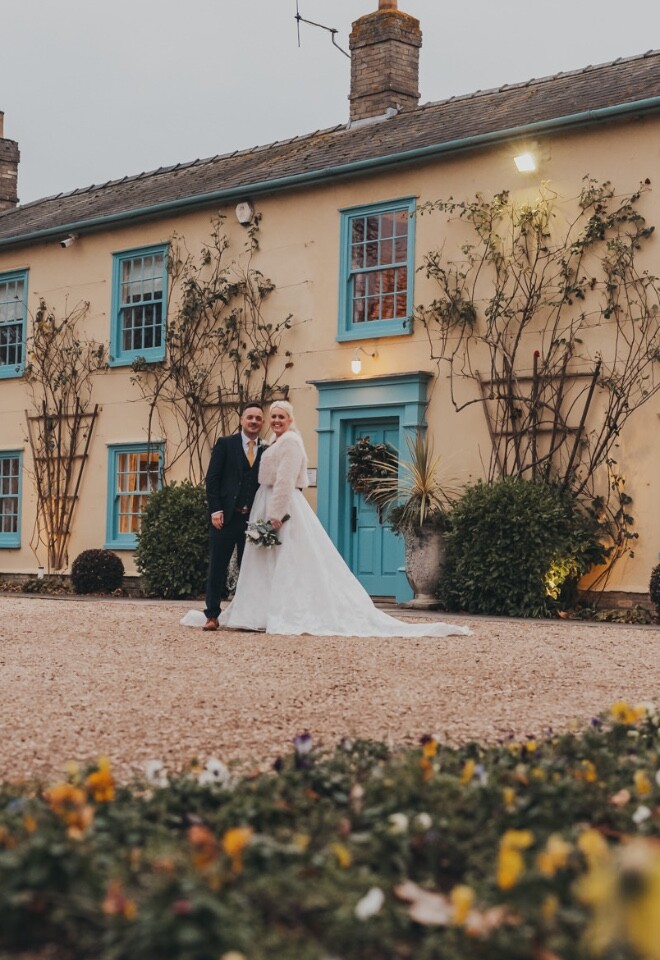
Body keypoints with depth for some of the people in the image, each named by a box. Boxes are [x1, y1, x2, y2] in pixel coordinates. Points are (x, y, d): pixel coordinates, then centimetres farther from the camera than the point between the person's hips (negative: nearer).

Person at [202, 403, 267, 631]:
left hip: (254, 519, 3)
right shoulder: (225, 444, 3)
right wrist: (215, 510, -10)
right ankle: (212, 616, 6)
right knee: (217, 567, 1)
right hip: (225, 516, -2)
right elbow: (212, 478, -1)